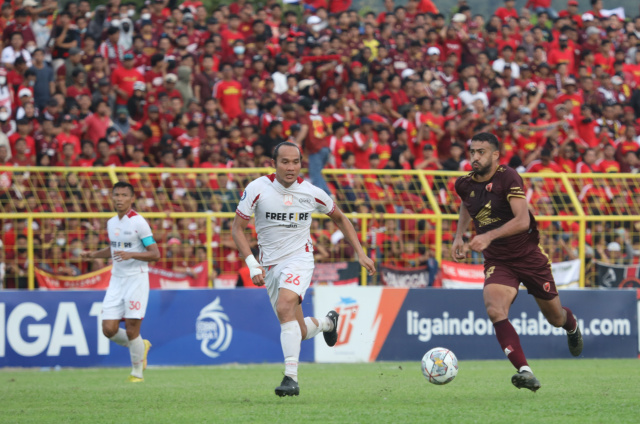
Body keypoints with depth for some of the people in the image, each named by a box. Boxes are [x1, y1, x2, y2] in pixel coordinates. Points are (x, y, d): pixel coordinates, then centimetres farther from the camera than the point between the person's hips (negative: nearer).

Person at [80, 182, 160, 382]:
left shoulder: (139, 223, -10)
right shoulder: (111, 223, 10)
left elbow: (155, 254, -13)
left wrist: (130, 254, -26)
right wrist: (92, 255, 14)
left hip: (136, 279, -6)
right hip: (116, 281, 6)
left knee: (131, 330, -7)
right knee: (109, 329, -3)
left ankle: (137, 372, 12)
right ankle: (141, 346, 24)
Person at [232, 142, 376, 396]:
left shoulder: (311, 193, -4)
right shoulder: (257, 189, -9)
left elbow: (339, 218, 14)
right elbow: (237, 228, -3)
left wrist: (360, 253, 10)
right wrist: (252, 264, -15)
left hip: (299, 259, -2)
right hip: (270, 265, 2)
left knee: (285, 307, -31)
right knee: (299, 332, 6)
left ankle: (291, 377, -33)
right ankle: (326, 322, 43)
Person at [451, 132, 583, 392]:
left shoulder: (507, 178, -19)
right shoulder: (465, 185, -1)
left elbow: (522, 220, -29)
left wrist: (488, 236, -39)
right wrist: (458, 237, 14)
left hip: (529, 256, -3)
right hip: (497, 262, 3)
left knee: (555, 318, 14)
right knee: (495, 311, -27)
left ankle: (572, 326, 54)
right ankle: (525, 372, -30)